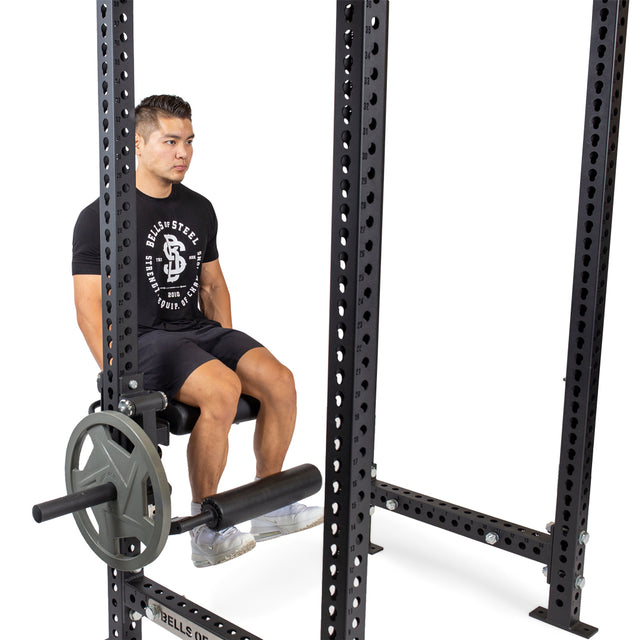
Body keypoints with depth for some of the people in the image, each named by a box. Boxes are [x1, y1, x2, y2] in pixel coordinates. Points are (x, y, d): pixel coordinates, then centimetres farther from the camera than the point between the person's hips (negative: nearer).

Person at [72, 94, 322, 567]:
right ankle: (206, 531, -14)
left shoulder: (200, 209, 10)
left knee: (279, 380, -17)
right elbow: (91, 310, -12)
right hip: (143, 338, -6)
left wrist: (229, 349, 7)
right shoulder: (102, 217, -10)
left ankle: (269, 507, 2)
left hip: (197, 329, 7)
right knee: (222, 391, -33)